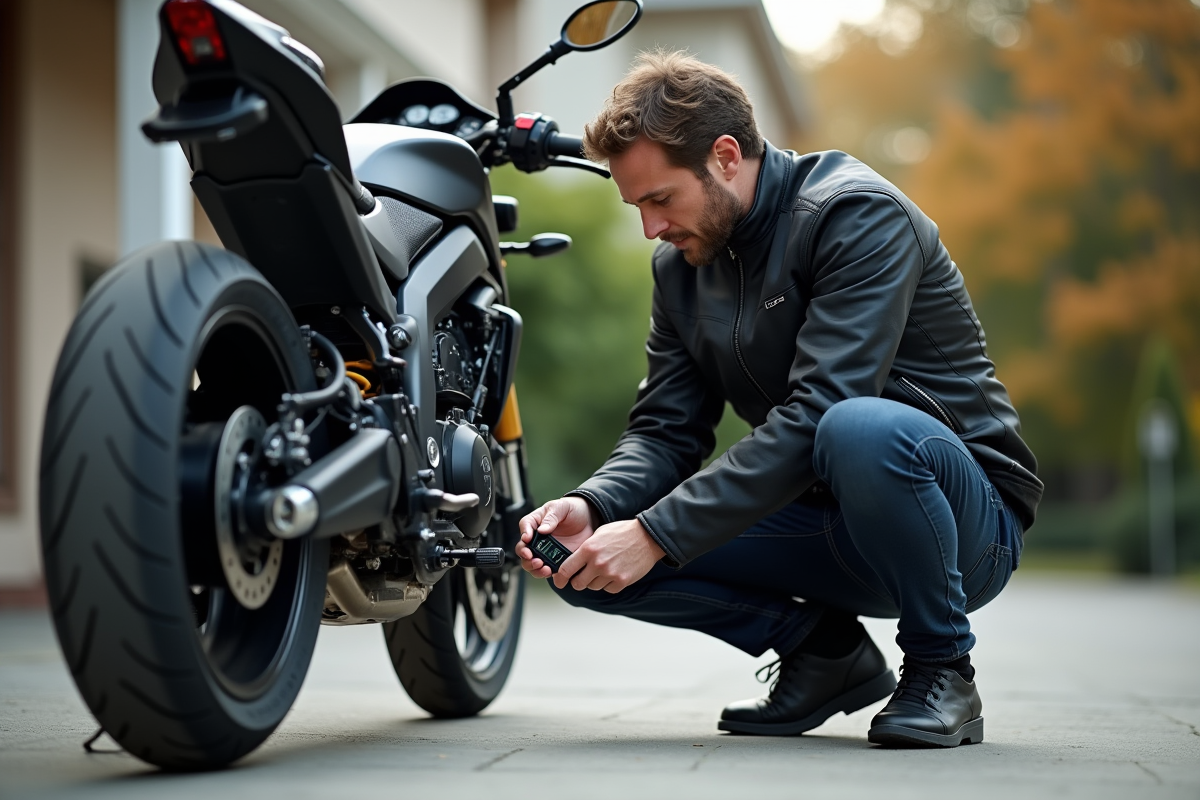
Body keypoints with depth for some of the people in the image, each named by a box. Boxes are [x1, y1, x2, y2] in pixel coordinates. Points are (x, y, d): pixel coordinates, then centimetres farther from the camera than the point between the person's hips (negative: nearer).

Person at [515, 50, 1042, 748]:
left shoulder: (858, 213, -17)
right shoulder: (683, 266, 7)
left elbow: (815, 415, -27)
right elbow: (667, 430, 5)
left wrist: (655, 534, -30)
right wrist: (593, 506, -18)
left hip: (967, 521, -6)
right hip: (825, 525, 6)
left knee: (860, 430, -41)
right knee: (592, 564, -11)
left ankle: (941, 667, -15)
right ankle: (822, 647, 6)